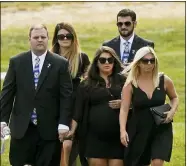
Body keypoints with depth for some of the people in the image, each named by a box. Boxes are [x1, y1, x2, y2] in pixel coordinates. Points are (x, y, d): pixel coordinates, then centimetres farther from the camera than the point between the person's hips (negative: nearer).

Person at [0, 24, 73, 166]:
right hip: (21, 127, 1)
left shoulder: (61, 63, 0)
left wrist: (63, 123, -8)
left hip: (49, 128, -1)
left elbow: (66, 95, -1)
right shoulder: (16, 62, 5)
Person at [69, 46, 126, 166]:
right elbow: (78, 110, 6)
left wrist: (123, 104, -10)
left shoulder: (123, 81, 8)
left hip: (117, 136, 0)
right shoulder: (87, 85, 8)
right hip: (95, 136, 0)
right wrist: (72, 131, -3)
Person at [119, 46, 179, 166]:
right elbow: (124, 109, -15)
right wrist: (123, 130, -29)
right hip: (139, 130, 0)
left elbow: (174, 98, 14)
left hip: (161, 129, 0)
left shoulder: (164, 80, -4)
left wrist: (173, 111, -7)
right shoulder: (130, 84, -8)